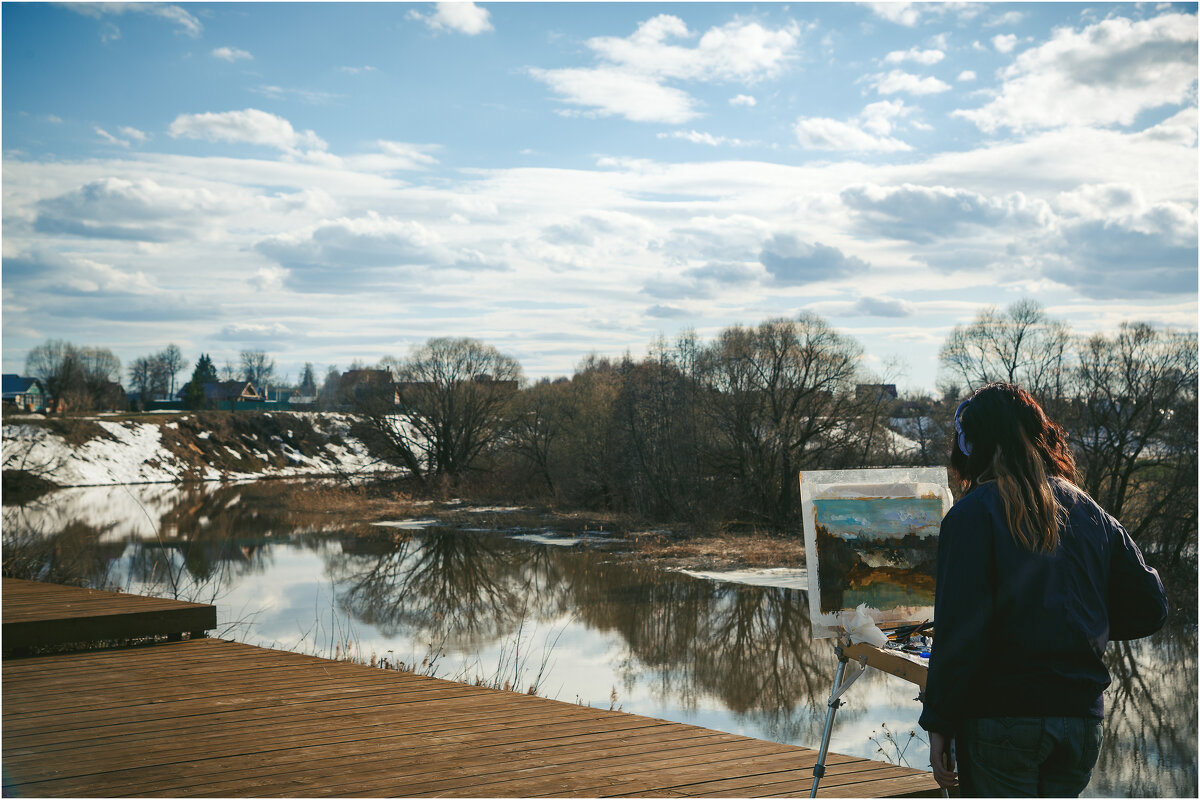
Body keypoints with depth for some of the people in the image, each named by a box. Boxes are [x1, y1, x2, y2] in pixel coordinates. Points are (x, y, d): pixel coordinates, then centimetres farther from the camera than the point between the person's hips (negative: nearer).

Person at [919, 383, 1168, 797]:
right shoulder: (1090, 513, 10)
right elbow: (1149, 609, 12)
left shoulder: (973, 513, -8)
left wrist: (939, 722, -9)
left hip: (1001, 717, -6)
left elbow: (958, 628, -14)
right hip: (1082, 716, 6)